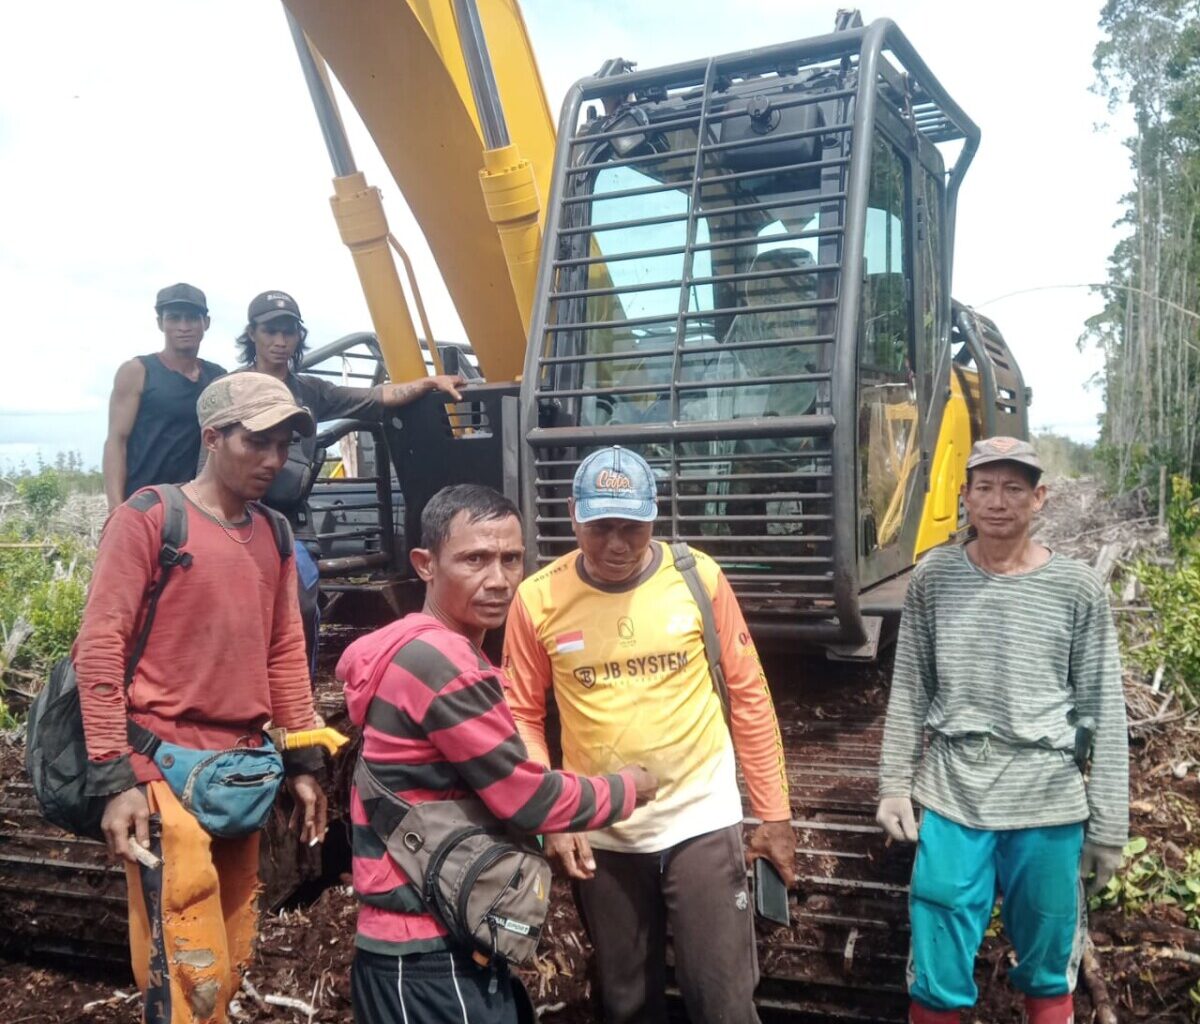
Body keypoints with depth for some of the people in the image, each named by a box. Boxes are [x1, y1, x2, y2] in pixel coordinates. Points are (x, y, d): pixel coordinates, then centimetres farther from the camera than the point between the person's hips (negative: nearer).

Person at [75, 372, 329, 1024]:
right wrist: (114, 778, -14)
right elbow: (98, 647, -10)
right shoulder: (148, 516, -7)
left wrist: (301, 763, 13)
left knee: (230, 966, 13)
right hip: (165, 769, -6)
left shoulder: (273, 536, 12)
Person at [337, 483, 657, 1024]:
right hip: (426, 957, -9)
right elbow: (527, 799, -19)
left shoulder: (418, 648, 10)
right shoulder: (441, 662, -22)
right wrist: (625, 789, -2)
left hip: (449, 939, 9)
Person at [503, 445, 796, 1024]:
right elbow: (522, 717, -1)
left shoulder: (698, 577, -9)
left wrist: (773, 811, 1)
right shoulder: (538, 598, -9)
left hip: (700, 822, -1)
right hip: (600, 836, 2)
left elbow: (748, 695, -2)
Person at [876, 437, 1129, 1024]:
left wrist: (1108, 828, 0)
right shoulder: (933, 579, 0)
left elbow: (1104, 716, -1)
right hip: (952, 800, 1)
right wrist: (894, 786, 4)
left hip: (1049, 807, 0)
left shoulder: (1078, 589, -4)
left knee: (1048, 976, 16)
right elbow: (909, 693, 6)